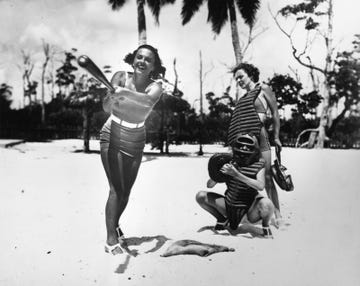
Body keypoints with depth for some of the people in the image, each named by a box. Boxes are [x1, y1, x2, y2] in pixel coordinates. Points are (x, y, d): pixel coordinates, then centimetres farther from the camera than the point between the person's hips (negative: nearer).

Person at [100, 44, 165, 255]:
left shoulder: (156, 85, -12)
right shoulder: (121, 77, -14)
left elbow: (149, 100, -36)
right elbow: (107, 107, -27)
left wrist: (126, 93, -51)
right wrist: (112, 97, -48)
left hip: (136, 141, 3)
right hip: (113, 137, -3)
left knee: (126, 190, 10)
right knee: (116, 189, -12)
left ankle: (115, 225, 35)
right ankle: (111, 239, -2)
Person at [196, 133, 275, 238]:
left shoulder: (258, 165, -12)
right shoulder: (228, 162, -4)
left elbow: (260, 186, -33)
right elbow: (209, 185, -5)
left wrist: (237, 174, -39)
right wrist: (216, 176, -28)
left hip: (250, 210, -3)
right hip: (229, 205, 4)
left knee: (265, 203, -36)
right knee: (201, 196, -9)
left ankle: (266, 226, 0)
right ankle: (222, 220, 14)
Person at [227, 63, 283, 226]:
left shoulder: (263, 89, 6)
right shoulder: (243, 97, 23)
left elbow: (275, 113, 3)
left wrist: (276, 137, -2)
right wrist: (233, 142, 15)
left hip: (258, 135, -6)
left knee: (266, 177, -6)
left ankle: (277, 214, 0)